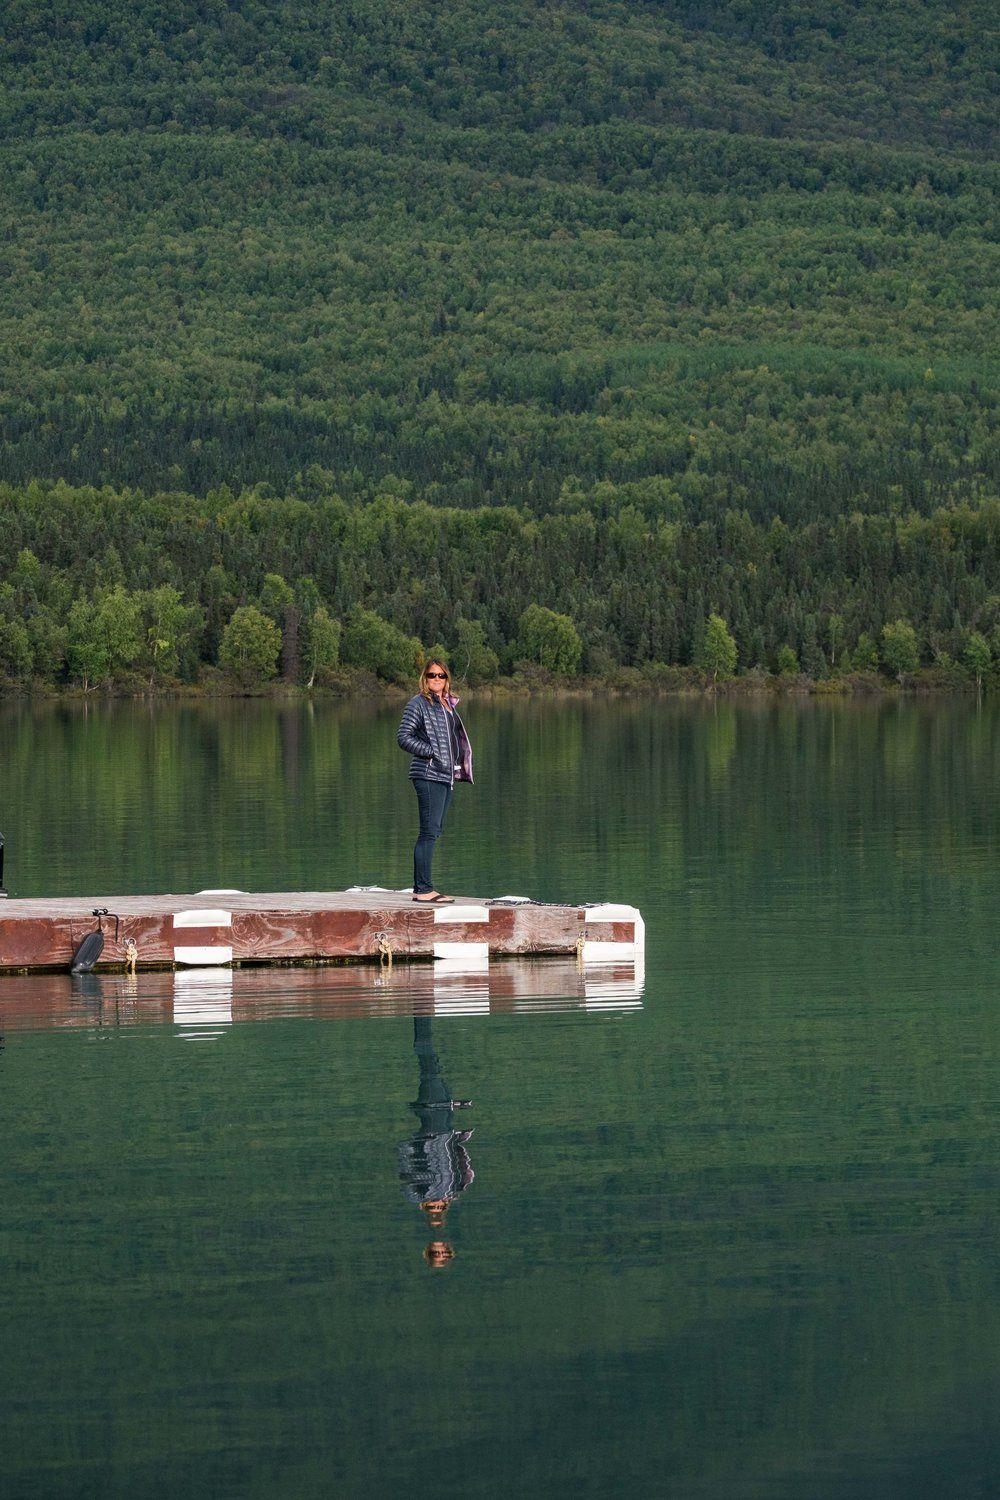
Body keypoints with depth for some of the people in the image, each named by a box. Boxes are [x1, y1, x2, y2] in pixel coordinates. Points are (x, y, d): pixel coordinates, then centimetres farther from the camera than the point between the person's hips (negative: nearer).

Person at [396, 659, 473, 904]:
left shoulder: (447, 705, 18)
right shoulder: (418, 704, -6)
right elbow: (403, 738, -12)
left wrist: (457, 765, 14)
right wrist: (431, 752, -14)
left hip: (446, 775, 9)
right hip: (428, 775, -9)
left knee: (434, 831, 9)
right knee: (429, 831, -12)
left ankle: (422, 887, 13)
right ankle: (423, 889, -13)